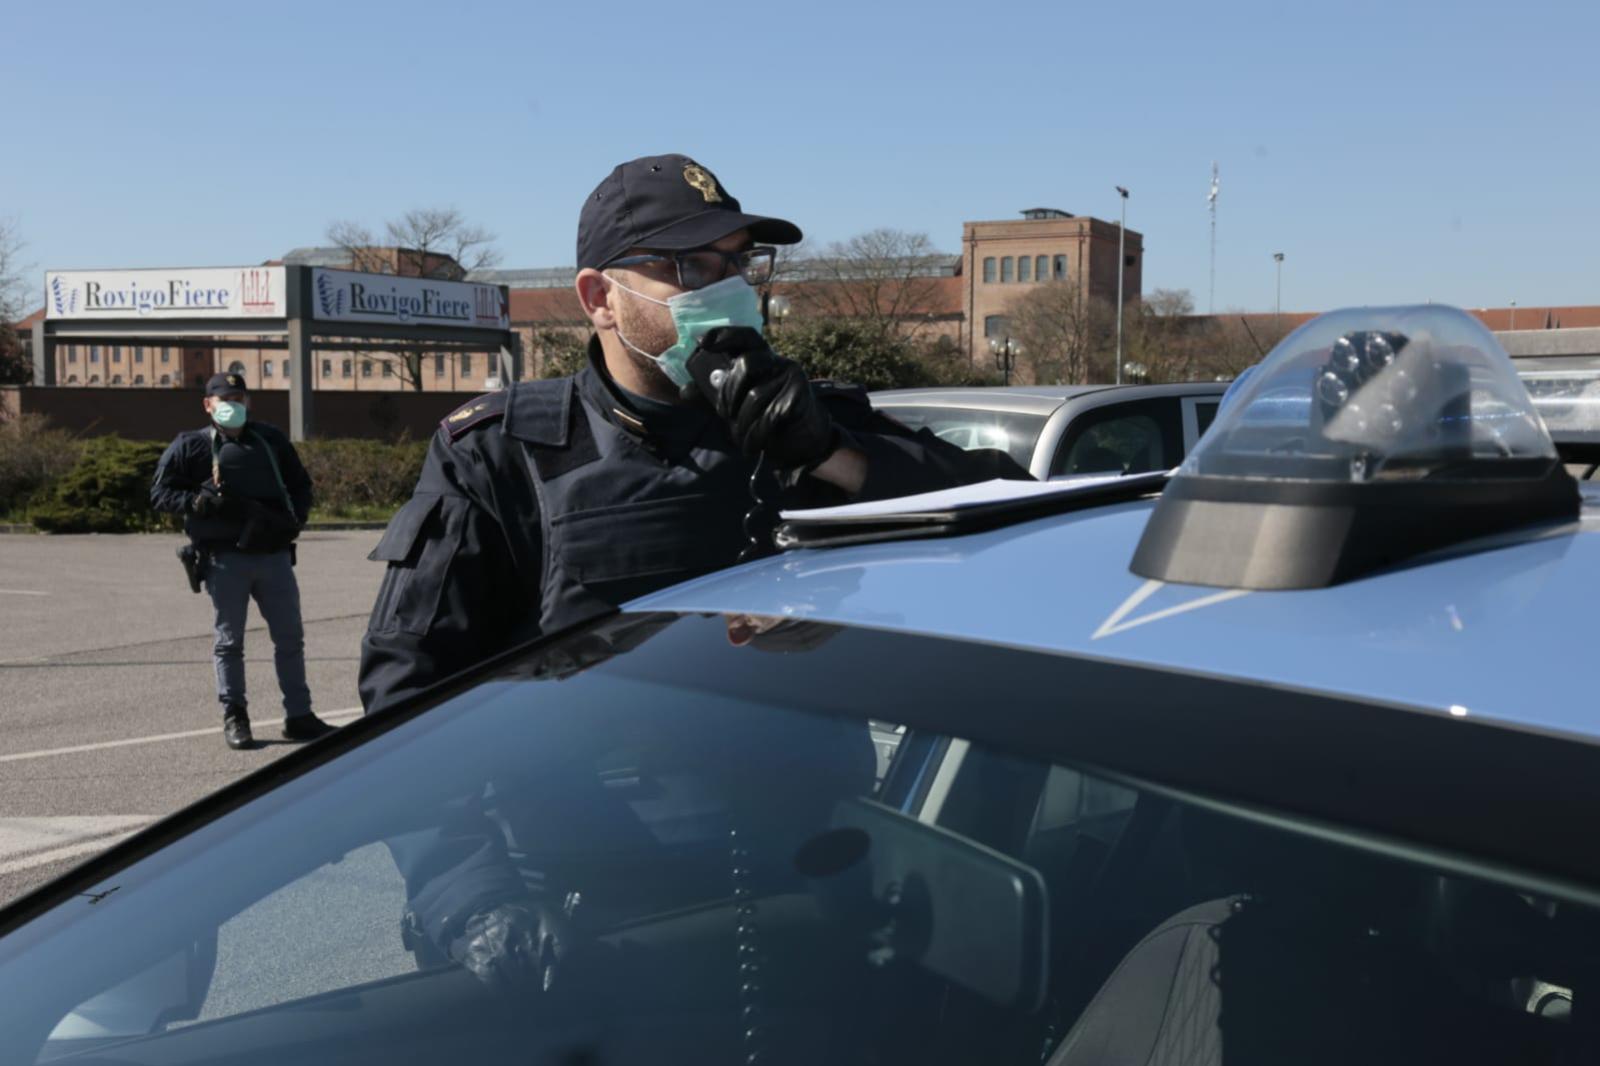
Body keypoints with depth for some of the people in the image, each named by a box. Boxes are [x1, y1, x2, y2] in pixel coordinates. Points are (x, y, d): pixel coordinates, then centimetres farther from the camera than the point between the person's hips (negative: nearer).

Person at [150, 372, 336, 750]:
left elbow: (301, 484, 20)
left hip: (274, 554, 4)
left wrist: (295, 517, 3)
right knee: (229, 640, 4)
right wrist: (197, 501, -15)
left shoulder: (271, 440, 13)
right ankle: (234, 718, 13)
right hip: (225, 558, -3)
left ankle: (299, 716, 15)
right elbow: (160, 493, 3)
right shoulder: (191, 446, 3)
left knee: (290, 637, 7)